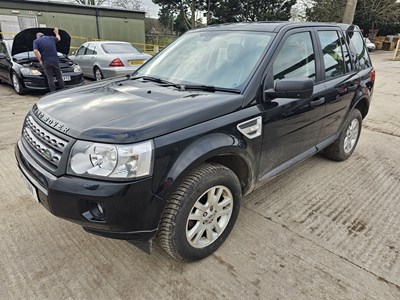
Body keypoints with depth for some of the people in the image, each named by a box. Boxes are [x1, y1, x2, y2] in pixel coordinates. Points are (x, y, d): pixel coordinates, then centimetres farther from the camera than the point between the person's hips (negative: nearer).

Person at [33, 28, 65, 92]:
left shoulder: (36, 41, 3)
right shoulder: (51, 38, 13)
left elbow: (35, 51, -12)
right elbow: (58, 38, 34)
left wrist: (40, 60, -2)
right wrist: (56, 33, 53)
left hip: (46, 62, -3)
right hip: (55, 61, 3)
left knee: (50, 78, 1)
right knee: (59, 77, 10)